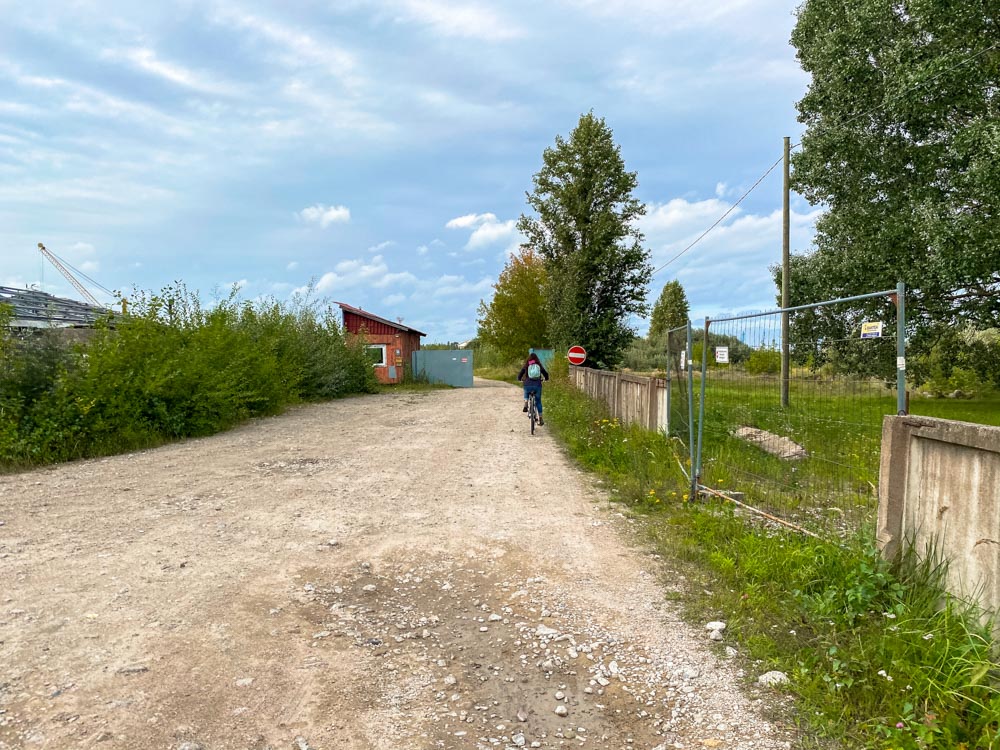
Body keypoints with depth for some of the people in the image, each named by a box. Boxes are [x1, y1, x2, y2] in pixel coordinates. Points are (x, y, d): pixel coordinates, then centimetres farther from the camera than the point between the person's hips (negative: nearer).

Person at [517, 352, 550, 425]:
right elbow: (546, 374, 11)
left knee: (526, 394, 35)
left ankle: (526, 405, 8)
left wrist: (520, 379, 28)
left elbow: (519, 375, 5)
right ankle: (540, 419, 14)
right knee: (538, 402, 15)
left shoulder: (526, 366, 3)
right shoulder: (539, 366, 5)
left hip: (528, 385, 0)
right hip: (537, 385, 0)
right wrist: (546, 379, 34)